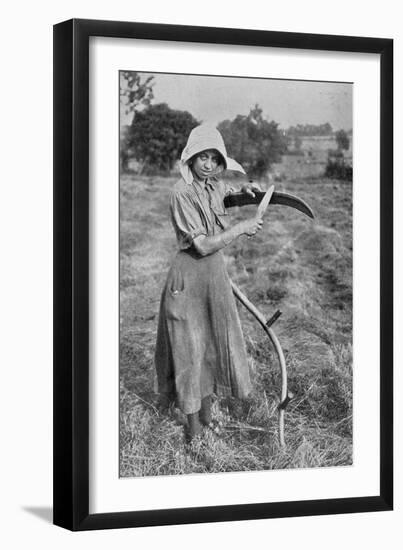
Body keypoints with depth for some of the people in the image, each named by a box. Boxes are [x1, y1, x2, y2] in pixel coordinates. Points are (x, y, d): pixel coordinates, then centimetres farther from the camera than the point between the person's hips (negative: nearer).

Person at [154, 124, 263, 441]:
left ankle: (207, 413, 29)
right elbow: (203, 245, -23)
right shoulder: (183, 193, -19)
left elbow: (225, 191, 32)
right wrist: (241, 228, -16)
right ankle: (193, 424, 12)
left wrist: (244, 190, 11)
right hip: (190, 275, -8)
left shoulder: (214, 185, 4)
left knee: (214, 343, 15)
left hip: (216, 272, 8)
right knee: (189, 347, 1)